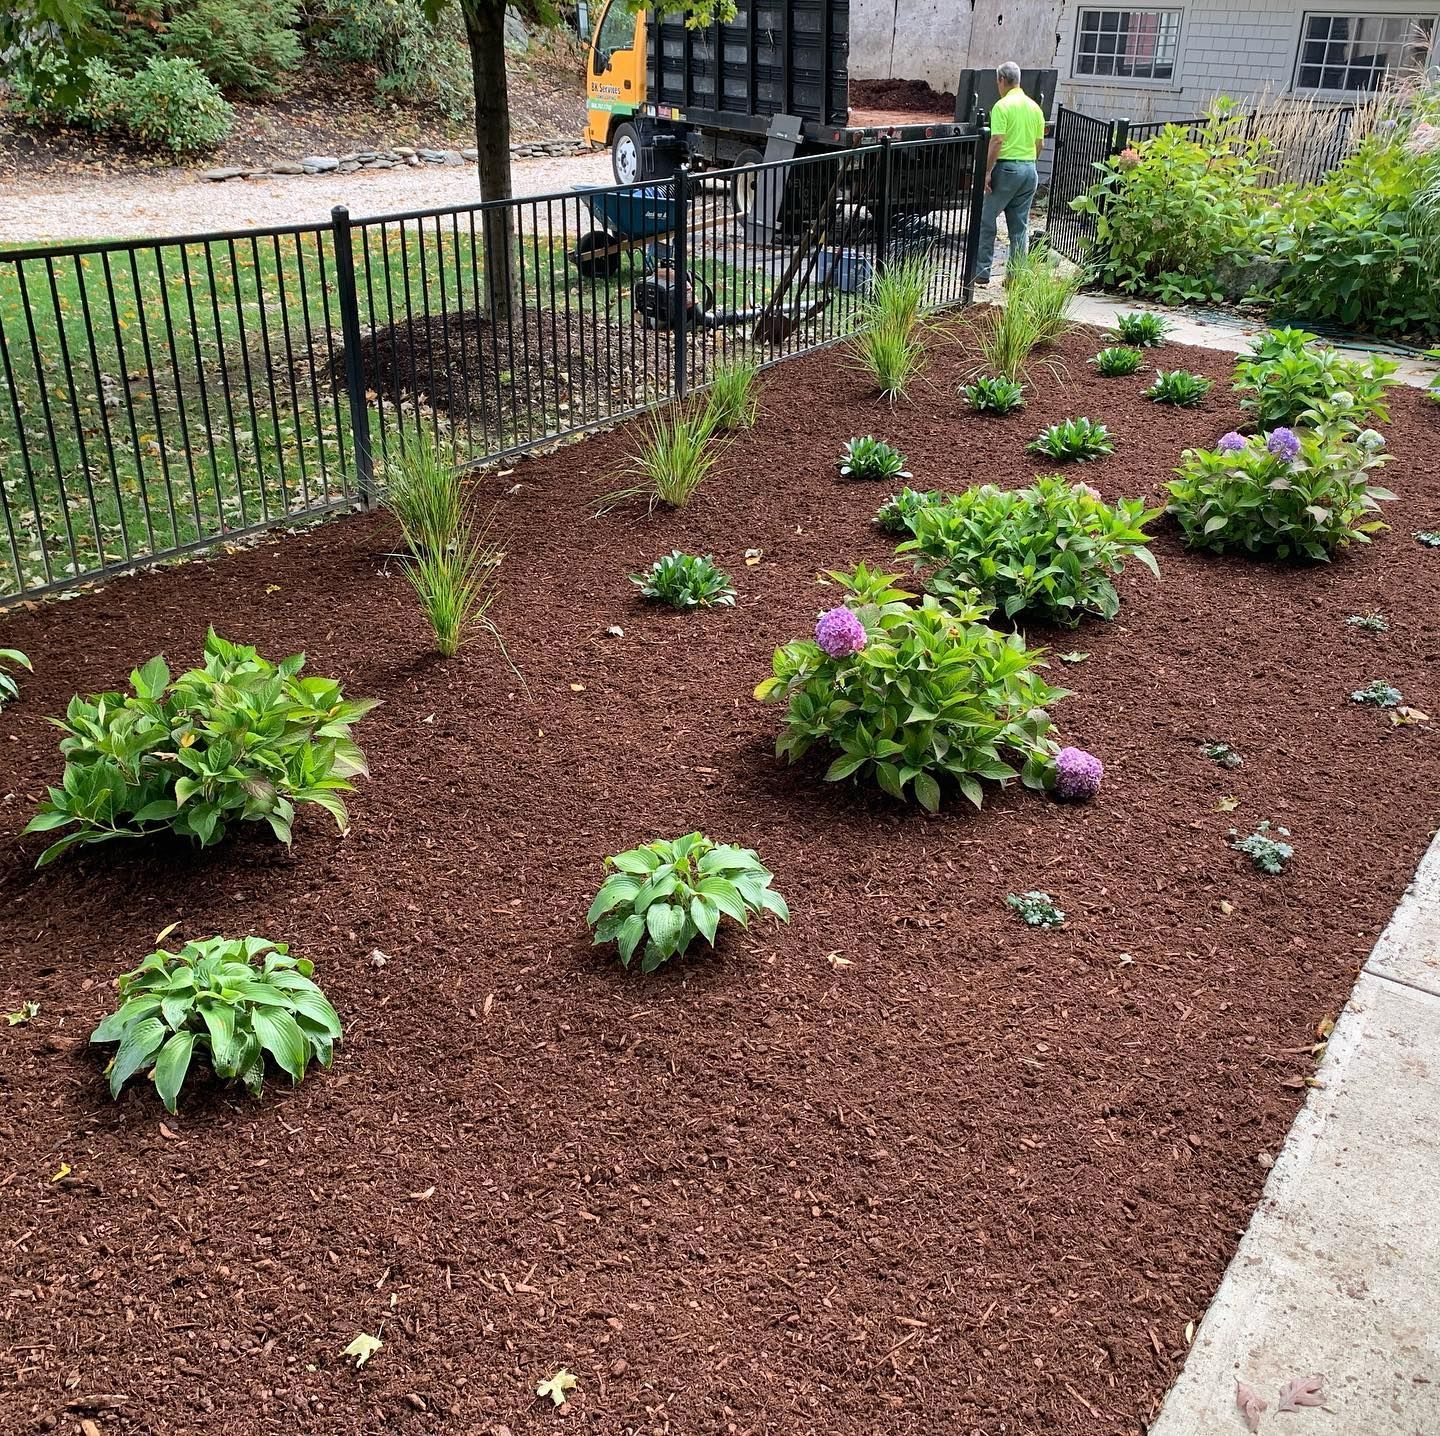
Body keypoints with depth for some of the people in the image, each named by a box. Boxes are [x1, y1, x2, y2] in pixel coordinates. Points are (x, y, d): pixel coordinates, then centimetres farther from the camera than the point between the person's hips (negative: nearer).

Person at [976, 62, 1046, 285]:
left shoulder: (1002, 105, -9)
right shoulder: (1035, 107, 11)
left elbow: (997, 141, -17)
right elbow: (1040, 144, 13)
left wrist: (988, 172, -14)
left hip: (1007, 167, -6)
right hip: (1029, 169, 6)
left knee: (986, 220, 3)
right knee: (1020, 226, 9)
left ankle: (982, 271, 2)